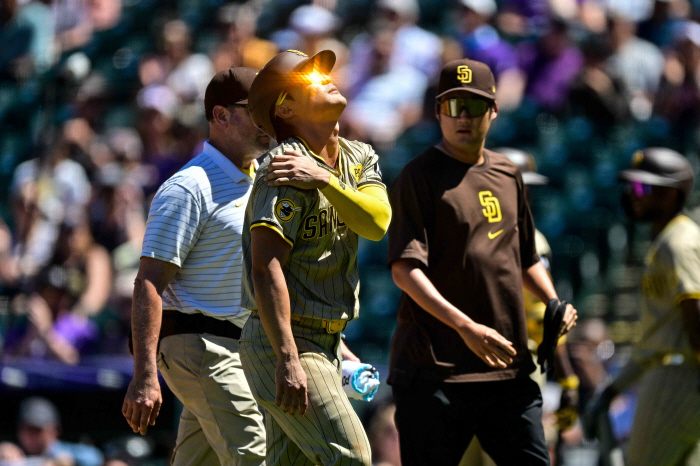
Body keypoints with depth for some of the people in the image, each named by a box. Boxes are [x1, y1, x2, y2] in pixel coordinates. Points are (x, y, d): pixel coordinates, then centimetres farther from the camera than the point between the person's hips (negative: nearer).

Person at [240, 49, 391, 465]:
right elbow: (266, 267, -23)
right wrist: (287, 360, -30)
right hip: (283, 342, -8)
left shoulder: (360, 158, 12)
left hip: (326, 343, 8)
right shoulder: (284, 170, -14)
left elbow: (377, 222, -7)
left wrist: (323, 180, -21)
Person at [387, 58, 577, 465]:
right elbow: (405, 268, -15)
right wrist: (465, 326, -26)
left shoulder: (508, 175, 17)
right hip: (437, 371, -6)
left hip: (509, 368, 6)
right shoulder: (421, 176, -5)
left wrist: (554, 303, 10)